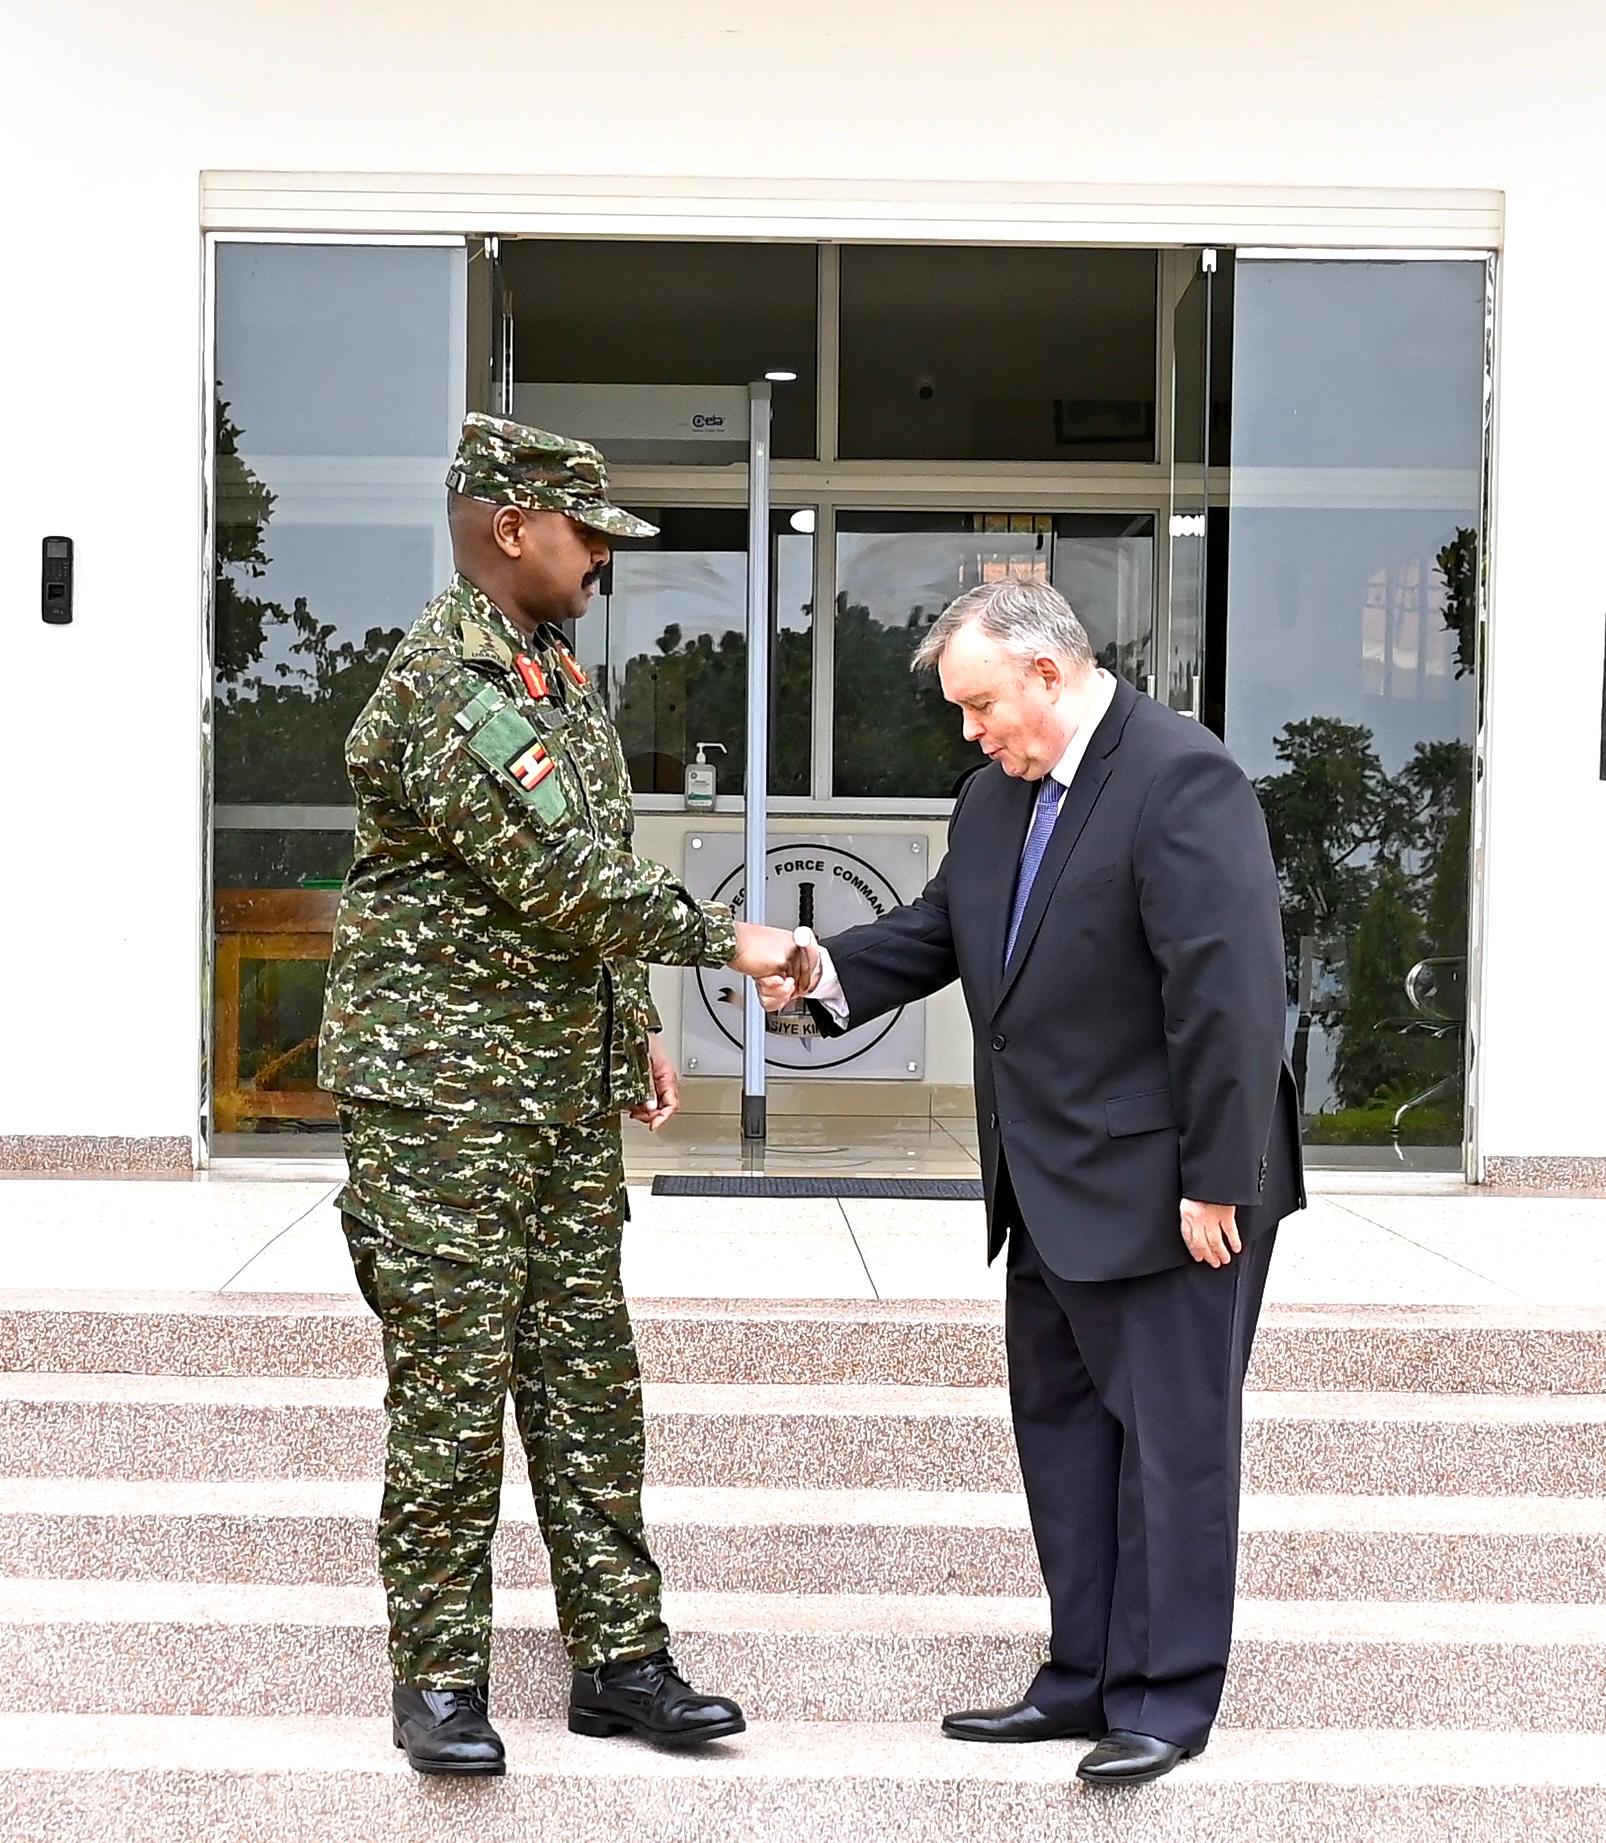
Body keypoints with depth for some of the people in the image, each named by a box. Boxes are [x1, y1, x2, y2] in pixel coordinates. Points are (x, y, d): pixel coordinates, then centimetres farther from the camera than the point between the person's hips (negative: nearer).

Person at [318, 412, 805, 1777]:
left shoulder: (559, 677, 14)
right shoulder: (444, 691, -16)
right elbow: (564, 880, -20)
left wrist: (636, 1029, 18)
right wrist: (726, 939, -12)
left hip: (569, 1091, 9)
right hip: (444, 1092, -9)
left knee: (589, 1374, 11)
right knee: (454, 1385, -2)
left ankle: (617, 1656, 19)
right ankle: (440, 1677, 10)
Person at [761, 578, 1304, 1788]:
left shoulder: (1181, 777, -18)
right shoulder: (1001, 790, 9)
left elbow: (1229, 990, -22)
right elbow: (940, 930, 13)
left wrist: (1216, 1181, -22)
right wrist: (827, 971, -7)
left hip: (1171, 1188, -9)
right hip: (1053, 1190, 9)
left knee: (1173, 1438, 2)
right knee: (1061, 1427, 15)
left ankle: (1165, 1699, 13)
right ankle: (1086, 1678, 26)